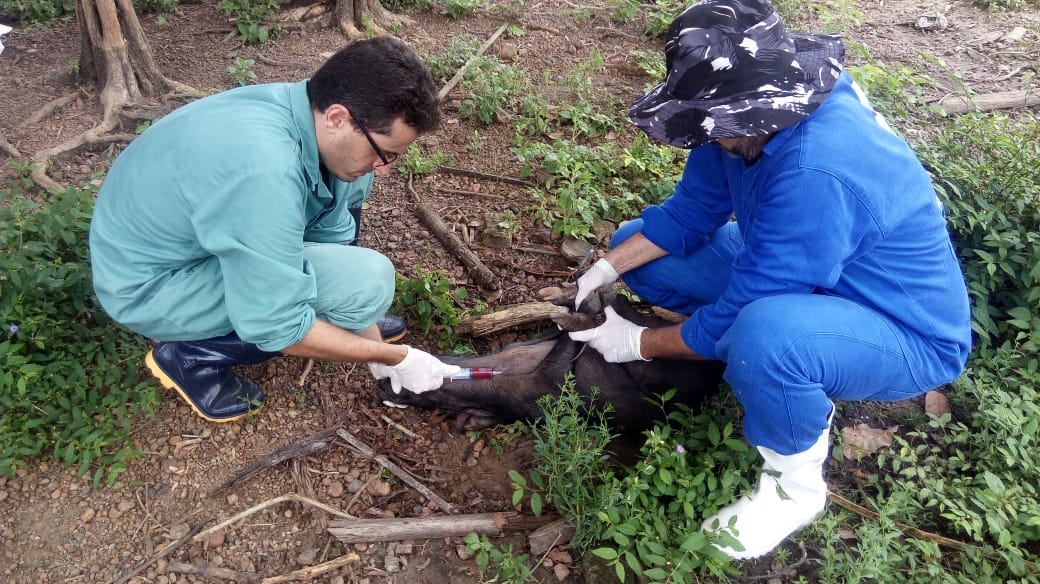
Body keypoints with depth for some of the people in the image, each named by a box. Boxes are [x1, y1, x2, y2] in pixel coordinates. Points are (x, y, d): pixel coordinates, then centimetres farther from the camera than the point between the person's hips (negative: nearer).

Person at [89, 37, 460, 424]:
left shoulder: (312, 114, -11)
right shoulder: (263, 172, -37)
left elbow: (334, 239, 1)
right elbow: (276, 328, -29)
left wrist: (374, 343, 4)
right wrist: (394, 357, -18)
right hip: (148, 283, -8)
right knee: (366, 280, -23)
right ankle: (193, 355, -7)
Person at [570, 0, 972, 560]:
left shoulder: (816, 172, -38)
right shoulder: (759, 115, -12)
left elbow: (737, 313, -30)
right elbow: (689, 212, 1)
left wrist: (638, 343, -15)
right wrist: (607, 268, -9)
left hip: (908, 335, -8)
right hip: (804, 282, 8)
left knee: (763, 335, -43)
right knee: (638, 244, 5)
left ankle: (795, 482, -10)